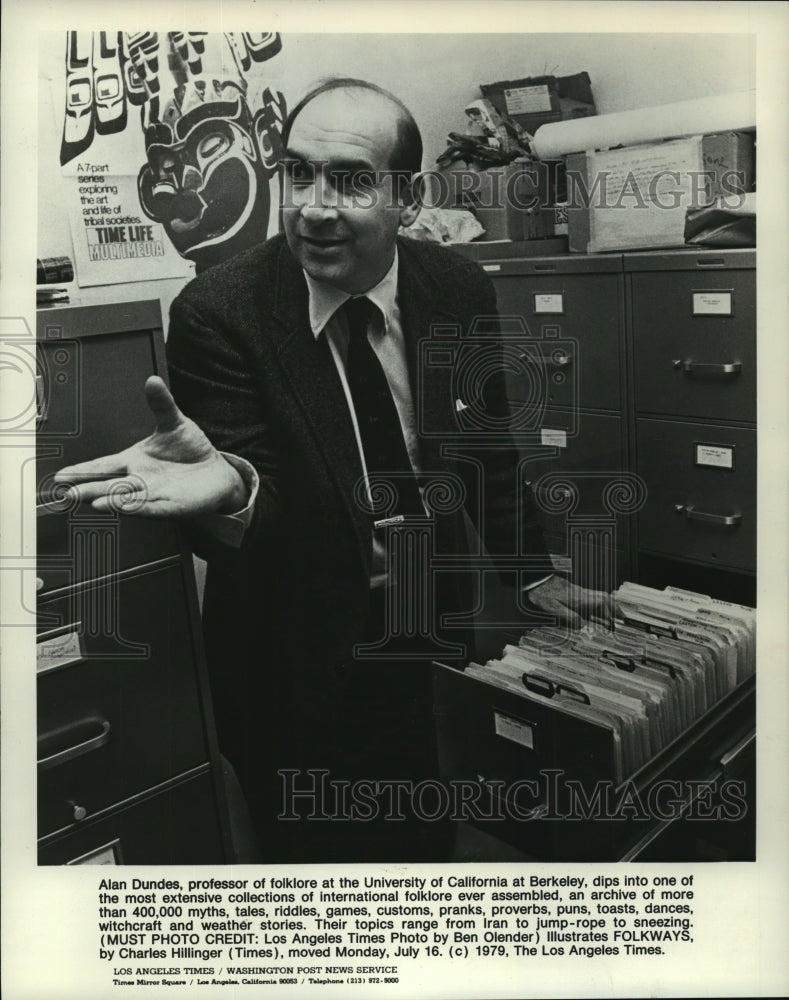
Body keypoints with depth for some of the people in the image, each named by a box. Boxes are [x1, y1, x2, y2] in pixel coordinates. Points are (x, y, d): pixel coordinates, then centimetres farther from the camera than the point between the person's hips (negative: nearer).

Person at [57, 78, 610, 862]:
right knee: (315, 854, 18)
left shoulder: (460, 290, -8)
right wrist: (227, 484, -48)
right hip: (299, 672, -3)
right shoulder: (217, 311, -19)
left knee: (427, 845, 24)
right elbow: (256, 500, -24)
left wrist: (529, 572, 15)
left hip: (437, 649, 4)